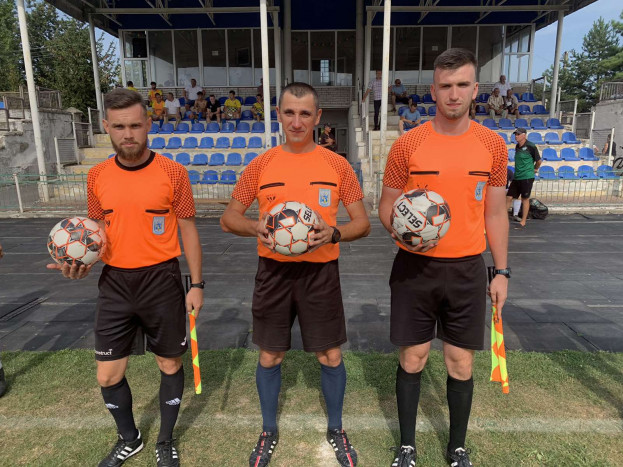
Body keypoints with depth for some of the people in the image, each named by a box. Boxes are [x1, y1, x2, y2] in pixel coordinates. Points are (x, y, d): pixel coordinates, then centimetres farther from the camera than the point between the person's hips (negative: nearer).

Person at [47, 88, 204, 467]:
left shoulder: (172, 172, -9)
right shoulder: (97, 176, 2)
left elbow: (188, 229, -4)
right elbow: (98, 229, 12)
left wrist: (197, 284, -6)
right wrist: (82, 262, -8)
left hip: (161, 280, -3)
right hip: (115, 283, 4)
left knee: (170, 365, 12)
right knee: (108, 376, 11)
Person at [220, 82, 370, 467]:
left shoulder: (337, 165, -2)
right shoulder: (261, 164, 0)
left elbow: (363, 223, 1)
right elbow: (229, 217, 4)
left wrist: (333, 233, -20)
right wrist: (256, 228, -17)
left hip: (320, 272, 0)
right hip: (274, 271, 1)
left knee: (331, 356, 9)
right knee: (270, 356, 12)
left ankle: (336, 430, 35)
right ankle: (270, 431, 37)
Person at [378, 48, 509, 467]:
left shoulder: (493, 145, 2)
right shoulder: (407, 145, -4)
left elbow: (495, 213, 7)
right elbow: (387, 205, 2)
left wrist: (502, 271, 4)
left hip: (467, 269, 2)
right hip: (415, 267, -1)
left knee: (461, 362, 12)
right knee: (413, 358, 9)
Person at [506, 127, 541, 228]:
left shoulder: (531, 146, -10)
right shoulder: (517, 147, 11)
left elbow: (538, 160, -2)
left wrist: (535, 169, 10)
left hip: (527, 177, -6)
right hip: (516, 177, 6)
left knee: (525, 199, 2)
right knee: (509, 197, 4)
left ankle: (523, 221, 11)